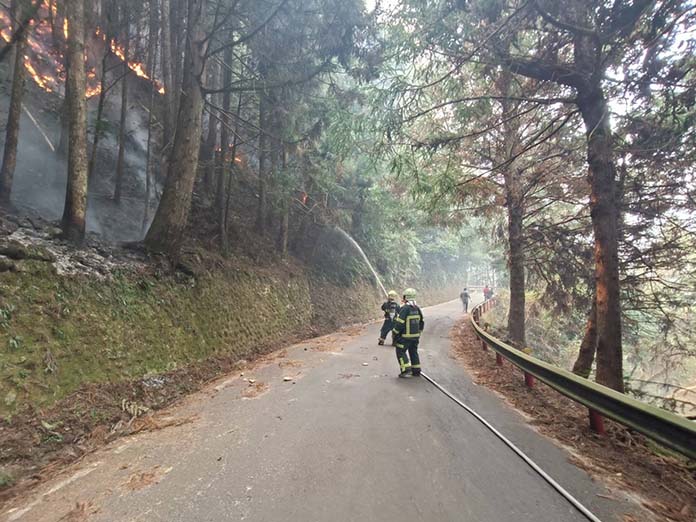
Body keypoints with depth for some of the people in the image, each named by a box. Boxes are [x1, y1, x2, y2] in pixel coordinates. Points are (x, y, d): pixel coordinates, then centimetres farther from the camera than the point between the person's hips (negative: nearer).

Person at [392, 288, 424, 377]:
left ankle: (406, 371, -3)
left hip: (405, 336, -7)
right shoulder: (417, 308, 6)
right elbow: (421, 322, 14)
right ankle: (416, 371, 22)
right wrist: (419, 333, 25)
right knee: (413, 352, 18)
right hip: (415, 336, 8)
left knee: (401, 352, 4)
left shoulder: (405, 308, -18)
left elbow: (399, 323, -20)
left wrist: (394, 333, -8)